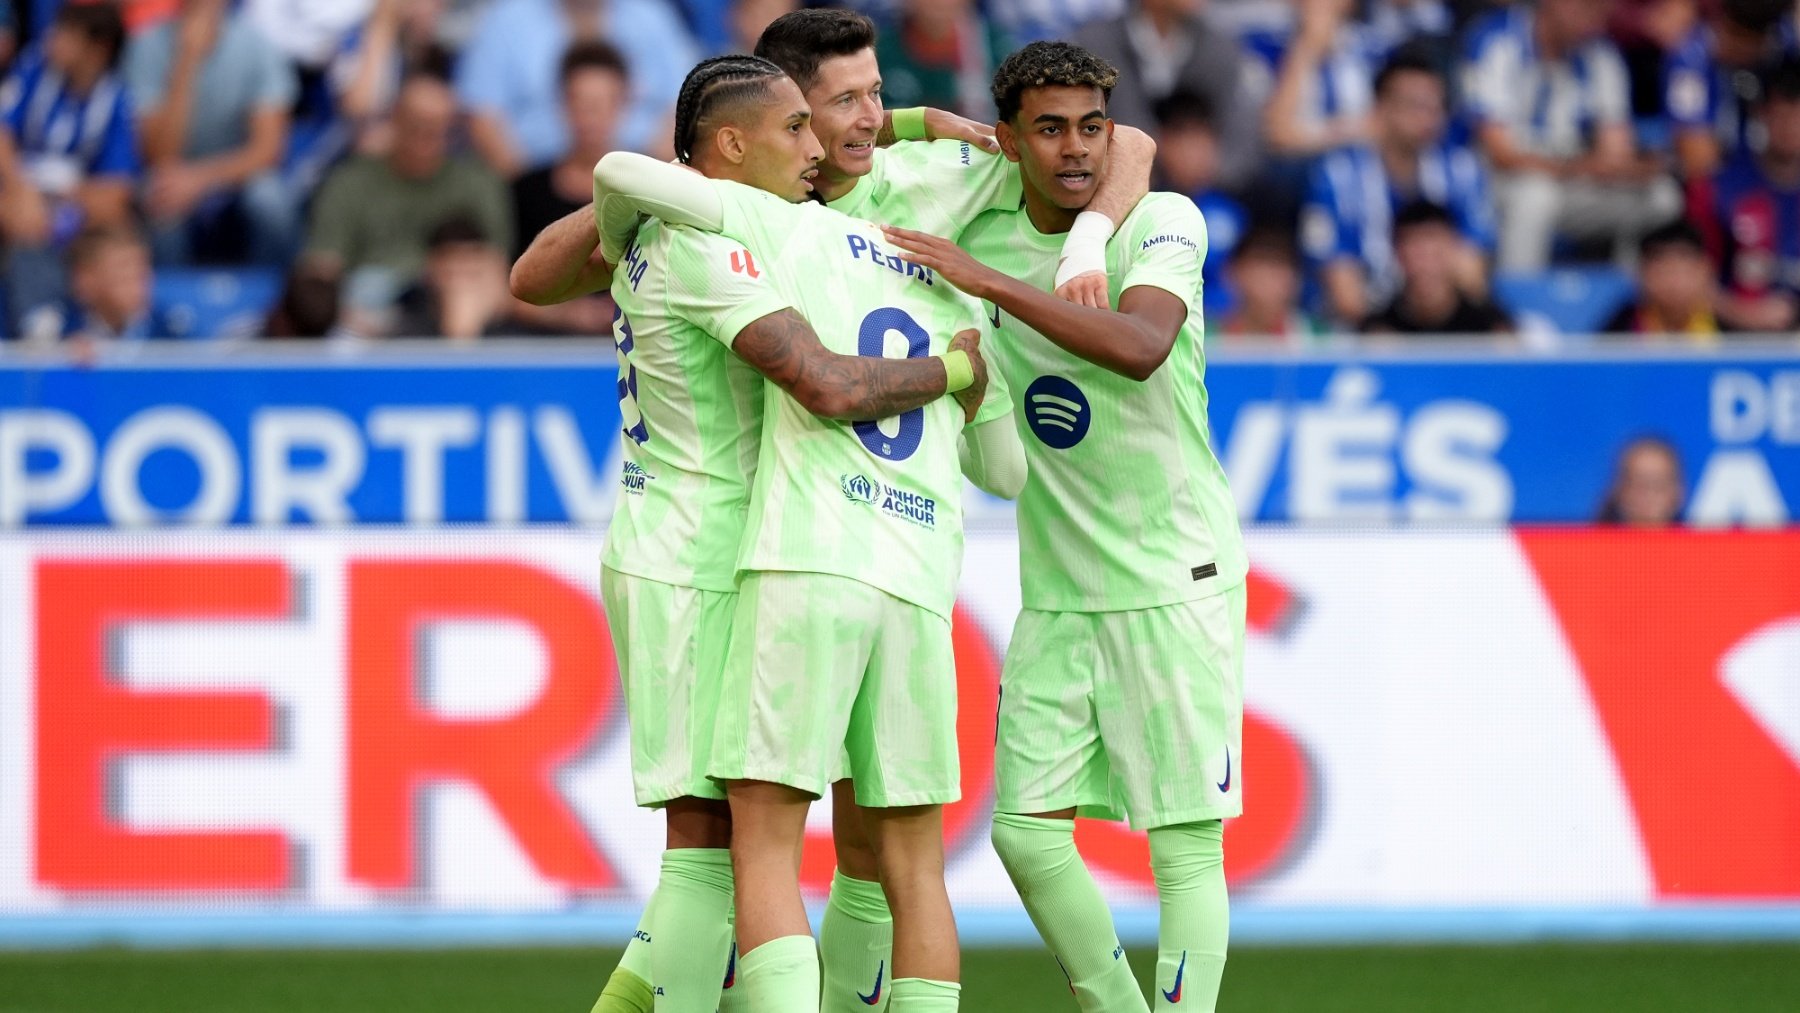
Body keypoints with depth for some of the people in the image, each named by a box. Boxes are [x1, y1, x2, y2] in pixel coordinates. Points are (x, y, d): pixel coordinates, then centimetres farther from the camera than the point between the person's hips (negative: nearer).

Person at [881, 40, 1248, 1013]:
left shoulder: (1161, 223, -10)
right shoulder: (984, 234, 4)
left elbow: (1141, 347, -29)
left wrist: (993, 281, -32)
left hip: (1176, 581, -5)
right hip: (1055, 594, 5)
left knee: (1186, 841, -6)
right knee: (1026, 827, 1)